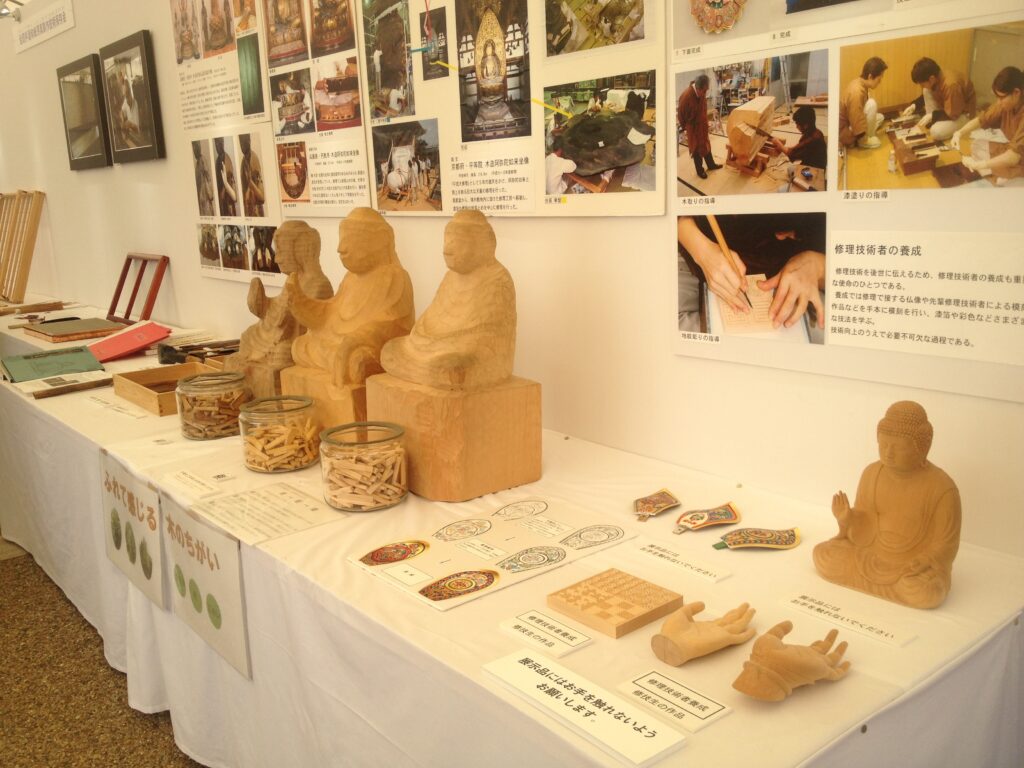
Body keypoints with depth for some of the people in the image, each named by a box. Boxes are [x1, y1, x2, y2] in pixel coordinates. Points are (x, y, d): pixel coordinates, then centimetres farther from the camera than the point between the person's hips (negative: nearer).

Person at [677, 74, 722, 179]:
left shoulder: (702, 92, -10)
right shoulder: (686, 96, -32)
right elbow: (681, 113, -17)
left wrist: (705, 122, 16)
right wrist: (684, 126, -3)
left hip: (702, 124, 7)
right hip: (692, 126, -7)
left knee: (706, 145, 22)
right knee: (696, 149, 9)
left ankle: (711, 164, 41)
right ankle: (700, 170, 26)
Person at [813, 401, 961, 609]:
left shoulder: (942, 488, -18)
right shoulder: (872, 473, -6)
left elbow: (946, 544, -12)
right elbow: (864, 527, -1)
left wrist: (923, 563, -29)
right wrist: (847, 519, -22)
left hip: (917, 564, -4)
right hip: (873, 556, 4)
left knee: (925, 593, -35)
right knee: (823, 555, -12)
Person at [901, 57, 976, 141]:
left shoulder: (951, 85, -37)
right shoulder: (936, 77, -11)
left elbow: (952, 114, -29)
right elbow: (925, 96, 10)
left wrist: (932, 116, -24)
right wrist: (914, 105, -4)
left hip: (964, 113, -9)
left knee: (936, 132, -30)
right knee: (926, 91, -8)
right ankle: (932, 122, -2)